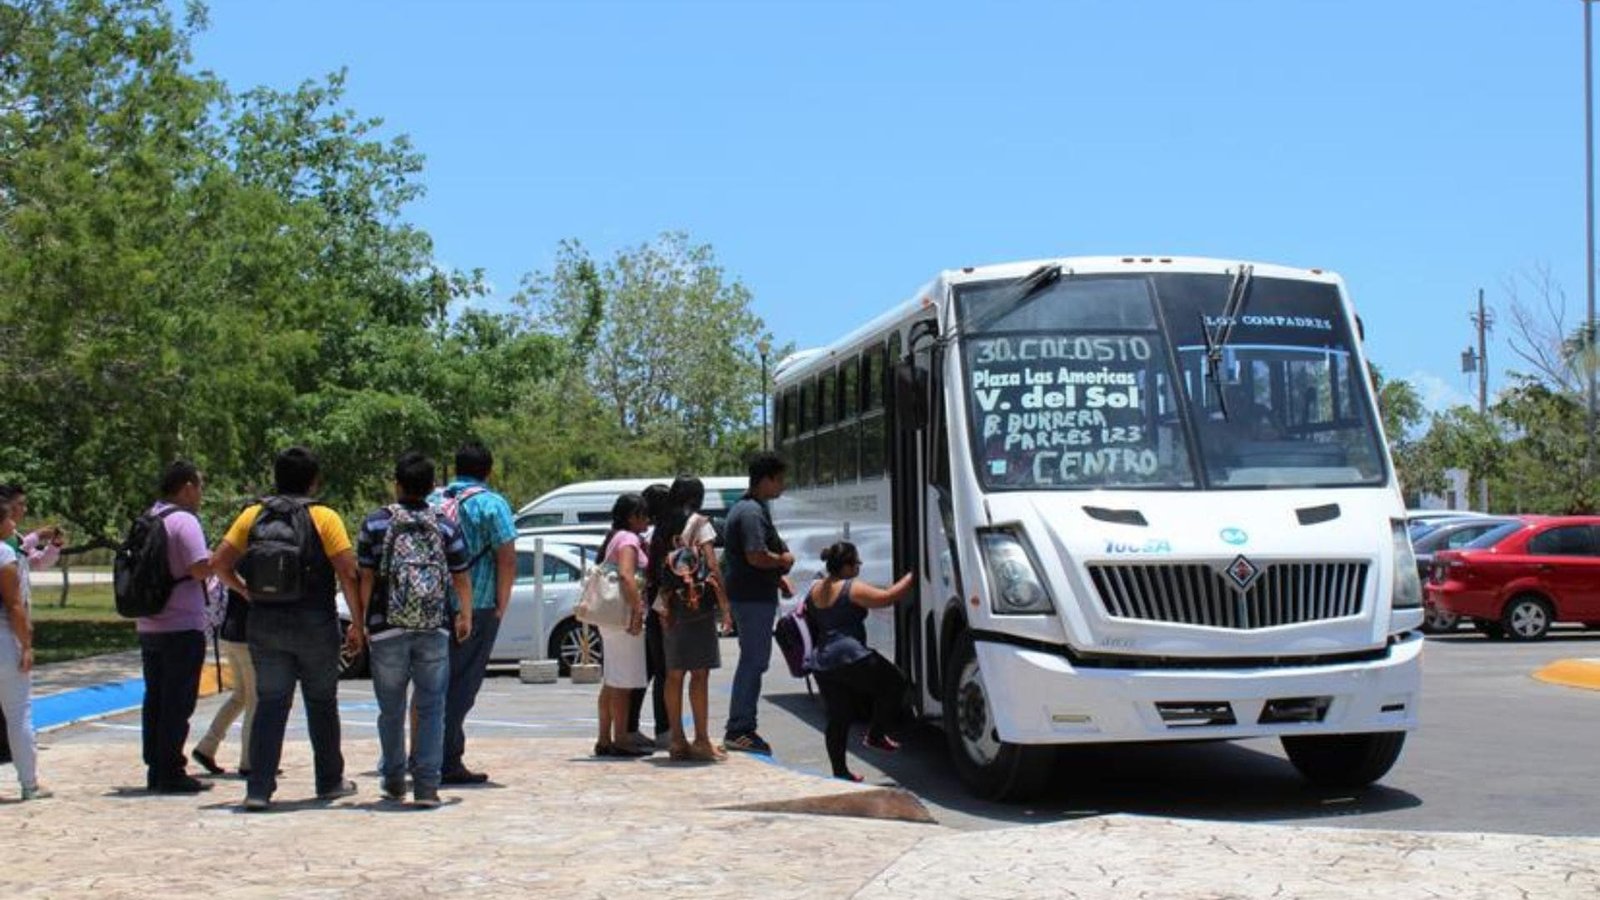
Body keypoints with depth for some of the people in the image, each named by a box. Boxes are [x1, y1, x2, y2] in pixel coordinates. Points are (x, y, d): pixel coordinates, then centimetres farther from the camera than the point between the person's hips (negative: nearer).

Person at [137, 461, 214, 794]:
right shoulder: (184, 521, -13)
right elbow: (201, 568, -21)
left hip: (148, 626, 8)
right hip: (182, 626, -8)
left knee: (155, 700, 13)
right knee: (178, 703, -3)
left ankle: (155, 769, 18)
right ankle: (170, 774, -2)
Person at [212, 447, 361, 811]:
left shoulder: (253, 515, 5)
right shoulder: (323, 518, -6)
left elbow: (221, 563, 1)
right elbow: (348, 573, -12)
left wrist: (247, 593, 13)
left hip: (264, 624, 3)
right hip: (314, 624, -3)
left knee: (269, 705, 7)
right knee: (321, 703, 12)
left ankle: (259, 789, 0)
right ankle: (330, 781, 23)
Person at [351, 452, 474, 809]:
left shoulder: (377, 523, 0)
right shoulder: (445, 526, 4)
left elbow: (365, 578, -2)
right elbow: (462, 579, 8)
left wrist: (358, 620, 7)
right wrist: (466, 617, 23)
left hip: (387, 630, 0)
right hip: (435, 631, 1)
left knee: (391, 710, 13)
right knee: (431, 708, 4)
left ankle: (394, 780, 23)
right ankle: (427, 785, -2)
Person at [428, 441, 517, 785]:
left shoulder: (434, 501, 11)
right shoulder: (491, 503, -5)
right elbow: (507, 559, -12)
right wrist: (501, 605, -2)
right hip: (476, 609, -5)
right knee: (461, 687, -1)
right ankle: (448, 763, -1)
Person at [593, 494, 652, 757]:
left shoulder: (614, 538, 19)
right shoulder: (628, 539, -11)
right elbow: (626, 575, -25)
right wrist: (637, 609, -27)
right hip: (624, 616, -10)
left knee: (611, 682, 12)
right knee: (623, 682, -7)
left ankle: (604, 740, 16)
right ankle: (620, 741, -4)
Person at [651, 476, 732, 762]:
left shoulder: (662, 527, 12)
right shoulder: (699, 523, -4)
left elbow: (654, 567, 6)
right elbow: (712, 567, -9)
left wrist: (662, 603, 6)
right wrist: (724, 605, -5)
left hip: (669, 606, 6)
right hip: (697, 606, -6)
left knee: (674, 674, 8)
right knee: (699, 673, -5)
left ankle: (676, 739, 11)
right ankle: (702, 741, -7)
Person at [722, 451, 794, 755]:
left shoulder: (750, 508, 17)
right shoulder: (752, 512, -17)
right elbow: (756, 556, -27)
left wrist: (779, 577, 12)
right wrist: (784, 561, -10)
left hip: (752, 595, 11)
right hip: (754, 597, -11)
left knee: (752, 660, 16)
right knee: (754, 660, -6)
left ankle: (740, 729, 23)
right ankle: (740, 731, -2)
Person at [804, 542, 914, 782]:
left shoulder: (814, 591, 13)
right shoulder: (852, 589, -9)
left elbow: (808, 618, 22)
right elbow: (889, 597, -13)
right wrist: (912, 576, -1)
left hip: (821, 663, 8)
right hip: (850, 657, -8)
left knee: (838, 718, 12)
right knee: (894, 684, 11)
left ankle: (839, 770, 12)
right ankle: (875, 735, 10)